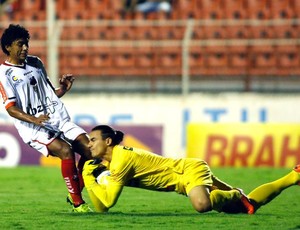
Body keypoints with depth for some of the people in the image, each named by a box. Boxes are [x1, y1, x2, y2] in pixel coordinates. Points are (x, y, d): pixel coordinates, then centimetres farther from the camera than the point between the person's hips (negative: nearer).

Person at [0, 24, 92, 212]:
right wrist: (34, 119, -27)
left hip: (59, 119, 7)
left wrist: (64, 89, 3)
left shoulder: (36, 63, 16)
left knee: (89, 148, -10)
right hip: (34, 129, -7)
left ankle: (75, 195, 7)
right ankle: (77, 203, -19)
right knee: (66, 150, -29)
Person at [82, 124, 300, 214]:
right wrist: (88, 178, -4)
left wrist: (89, 178, -18)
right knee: (248, 204, 9)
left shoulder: (121, 157, -20)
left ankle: (235, 195, -11)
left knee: (202, 204, -42)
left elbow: (108, 201, -25)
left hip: (191, 169, -8)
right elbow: (100, 207, 5)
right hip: (184, 178, 8)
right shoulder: (105, 162, 6)